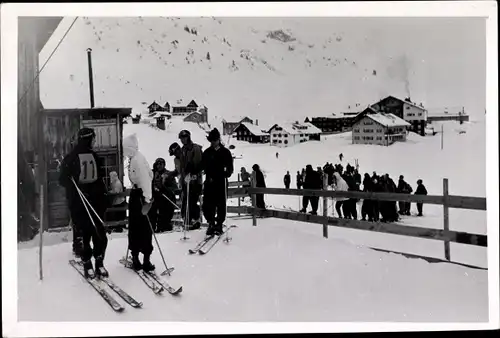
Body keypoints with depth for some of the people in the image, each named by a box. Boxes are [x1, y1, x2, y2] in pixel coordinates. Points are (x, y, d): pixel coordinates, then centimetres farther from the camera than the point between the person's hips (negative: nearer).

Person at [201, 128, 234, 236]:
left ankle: (219, 224, 17)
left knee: (221, 205, 3)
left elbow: (230, 167, -1)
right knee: (207, 205, -2)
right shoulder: (207, 152, 12)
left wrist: (227, 172, -20)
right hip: (209, 182, 3)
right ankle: (211, 224, 15)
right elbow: (202, 165, 13)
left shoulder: (225, 152, 2)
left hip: (221, 182, -2)